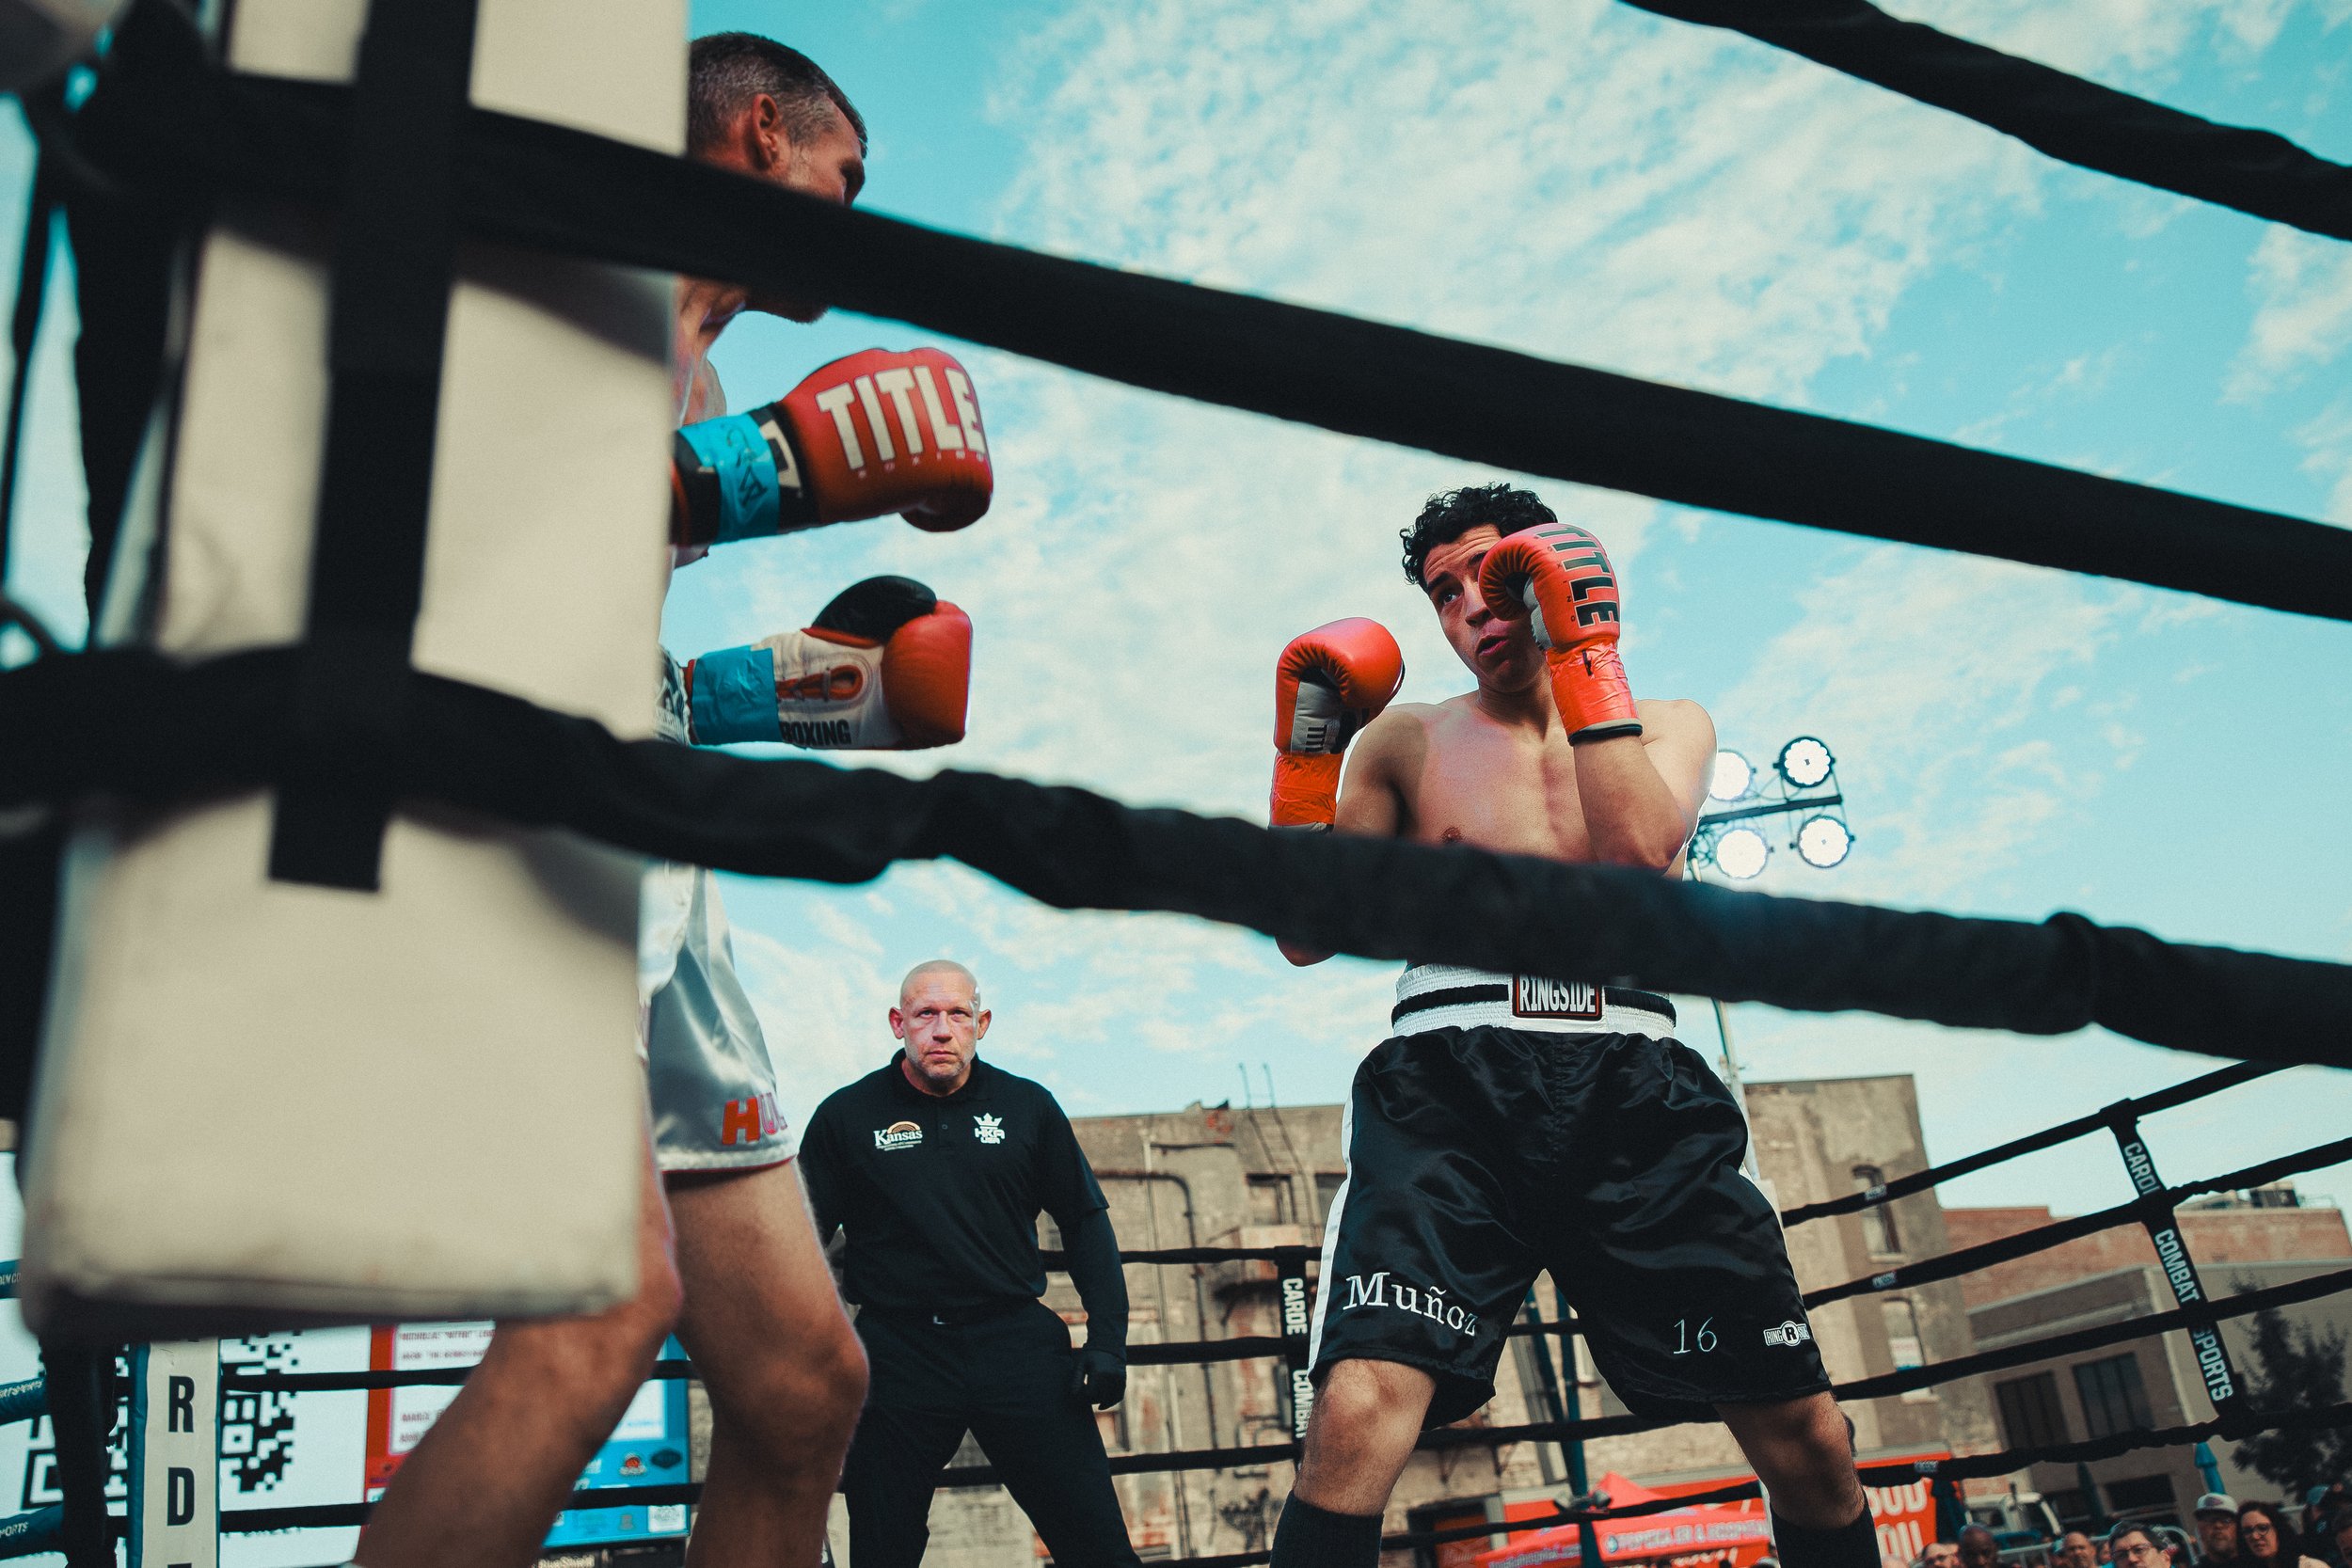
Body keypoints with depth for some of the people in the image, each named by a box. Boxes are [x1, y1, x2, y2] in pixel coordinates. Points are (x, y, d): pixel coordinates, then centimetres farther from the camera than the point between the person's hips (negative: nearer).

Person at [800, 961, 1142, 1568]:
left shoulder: (1028, 1107, 7)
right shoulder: (845, 1116, 4)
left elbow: (1086, 1222, 12)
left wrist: (1107, 1339, 3)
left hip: (1017, 1344, 1)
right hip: (897, 1353, 0)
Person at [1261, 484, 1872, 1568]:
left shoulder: (1667, 728, 18)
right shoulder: (1409, 740, 16)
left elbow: (1637, 856, -6)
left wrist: (1584, 651, -4)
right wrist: (1305, 753, -2)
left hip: (1630, 1092, 2)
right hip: (1449, 1084, -1)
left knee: (1807, 1440, 0)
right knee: (1359, 1413, -25)